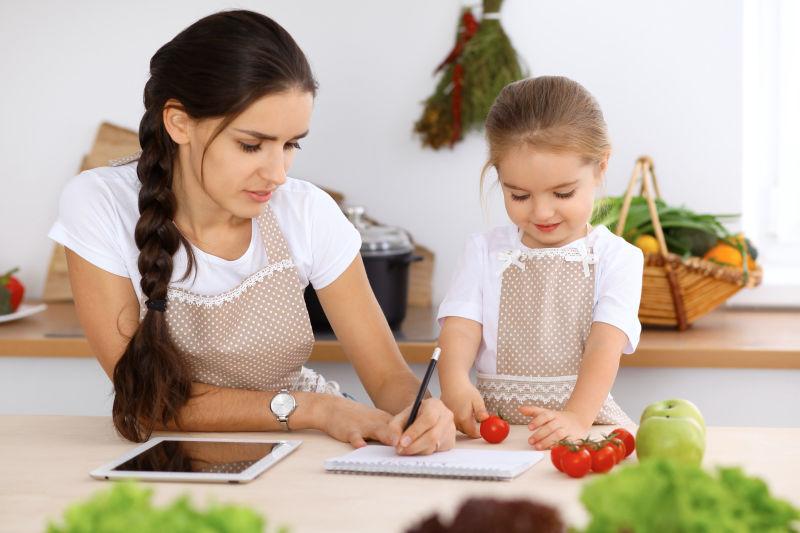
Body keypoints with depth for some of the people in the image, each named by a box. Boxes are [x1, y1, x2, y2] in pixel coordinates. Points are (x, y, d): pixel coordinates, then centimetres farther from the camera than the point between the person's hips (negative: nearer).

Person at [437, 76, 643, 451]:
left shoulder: (616, 258, 4)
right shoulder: (484, 251, 11)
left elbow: (605, 345, -10)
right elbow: (460, 328, -1)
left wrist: (577, 416, -29)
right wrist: (455, 385, -25)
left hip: (584, 420, 0)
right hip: (490, 421, 0)